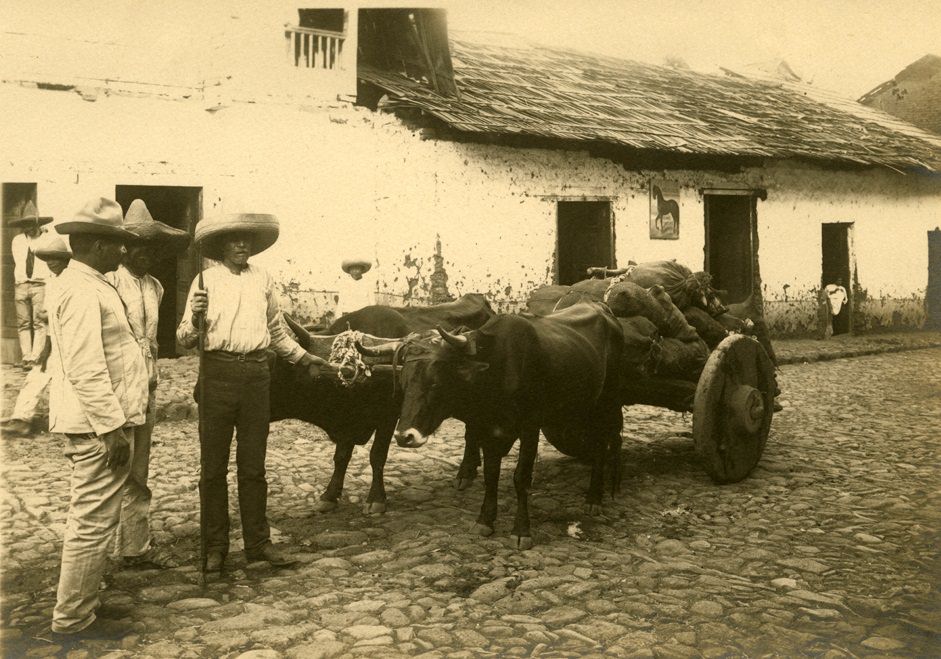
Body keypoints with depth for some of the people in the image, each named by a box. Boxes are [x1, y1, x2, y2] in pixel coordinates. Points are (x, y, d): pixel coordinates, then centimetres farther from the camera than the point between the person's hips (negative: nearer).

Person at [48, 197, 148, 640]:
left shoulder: (88, 284, 15)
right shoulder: (82, 291, -17)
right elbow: (85, 370, -24)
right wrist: (113, 426, -22)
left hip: (102, 423, 11)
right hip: (99, 425, -11)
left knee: (93, 518, 19)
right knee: (93, 522, -2)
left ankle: (80, 605, 32)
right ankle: (73, 619, 9)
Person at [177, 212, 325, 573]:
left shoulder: (263, 280, 11)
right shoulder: (205, 280, 2)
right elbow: (185, 338, -3)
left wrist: (304, 357, 24)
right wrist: (194, 319, -22)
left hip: (256, 372, 3)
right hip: (216, 371, -2)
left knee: (253, 465, 10)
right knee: (213, 465, 5)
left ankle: (258, 542, 18)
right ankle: (215, 547, 15)